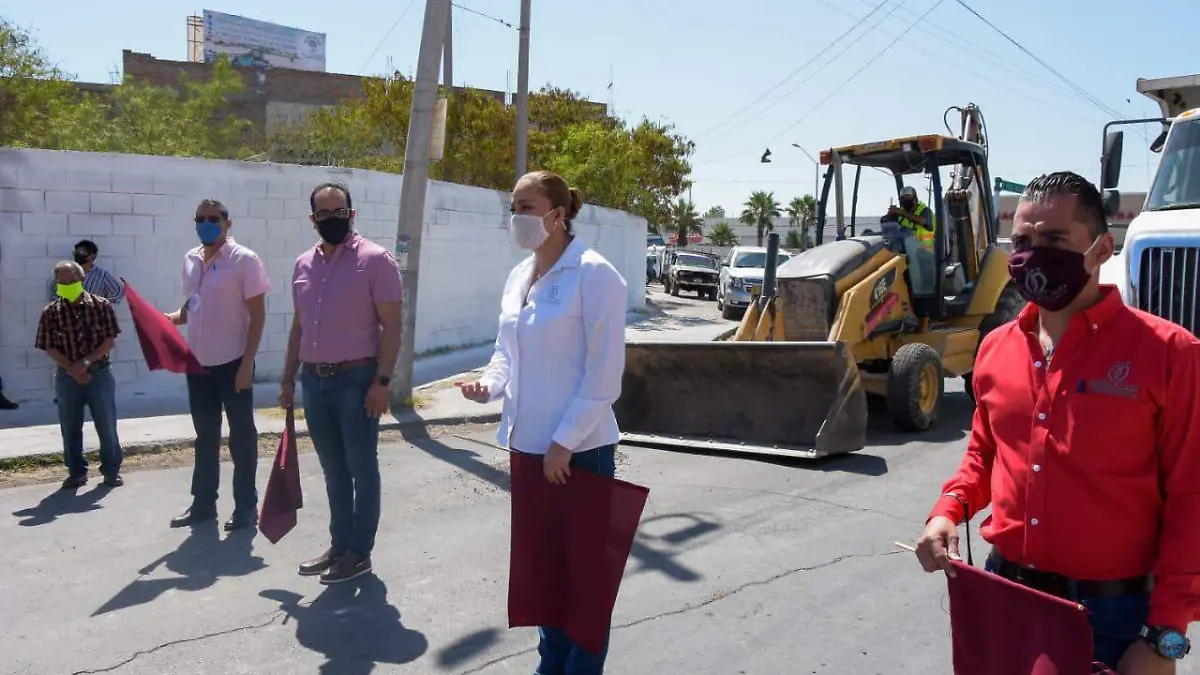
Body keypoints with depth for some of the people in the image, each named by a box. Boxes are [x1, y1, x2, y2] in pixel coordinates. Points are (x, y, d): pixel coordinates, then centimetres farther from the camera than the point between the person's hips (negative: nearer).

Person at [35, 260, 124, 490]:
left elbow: (110, 340, -5)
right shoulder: (50, 312, 0)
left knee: (107, 425, 4)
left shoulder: (102, 305, -3)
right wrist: (72, 369, -14)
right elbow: (49, 348, -2)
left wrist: (86, 361, -16)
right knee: (70, 428, 8)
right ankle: (77, 472, 21)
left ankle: (112, 470, 16)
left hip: (100, 374, -1)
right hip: (67, 377, 1)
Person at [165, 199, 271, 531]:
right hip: (198, 362, 7)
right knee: (205, 436, 14)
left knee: (241, 436, 3)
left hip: (233, 363, -6)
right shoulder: (190, 260, 10)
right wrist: (173, 317, -2)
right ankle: (203, 502, 25)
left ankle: (246, 505, 13)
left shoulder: (244, 260, -10)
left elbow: (258, 314, -12)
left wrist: (247, 362, -16)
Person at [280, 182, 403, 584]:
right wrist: (288, 379, 15)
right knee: (333, 470, 15)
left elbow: (391, 325, -12)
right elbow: (298, 326, 17)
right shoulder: (303, 264, 12)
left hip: (356, 379, -6)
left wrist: (382, 381, -18)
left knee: (361, 469, 4)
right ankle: (339, 545, 27)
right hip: (314, 380, 6)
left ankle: (359, 552, 15)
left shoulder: (375, 259, -9)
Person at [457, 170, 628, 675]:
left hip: (579, 449, -7)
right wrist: (489, 384, -3)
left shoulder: (593, 274, -14)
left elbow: (604, 371, -17)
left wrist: (565, 440, -18)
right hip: (527, 444, 8)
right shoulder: (518, 276, 9)